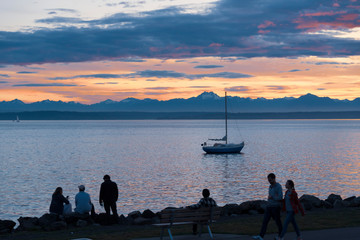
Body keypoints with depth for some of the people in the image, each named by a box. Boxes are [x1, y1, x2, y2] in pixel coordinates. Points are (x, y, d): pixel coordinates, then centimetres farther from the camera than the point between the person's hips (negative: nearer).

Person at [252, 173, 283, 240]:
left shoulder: (278, 186, -14)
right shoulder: (270, 186, 14)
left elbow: (280, 198, -22)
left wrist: (271, 197, -13)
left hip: (276, 207, -7)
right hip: (269, 207, 7)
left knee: (278, 222, 7)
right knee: (265, 221, -5)